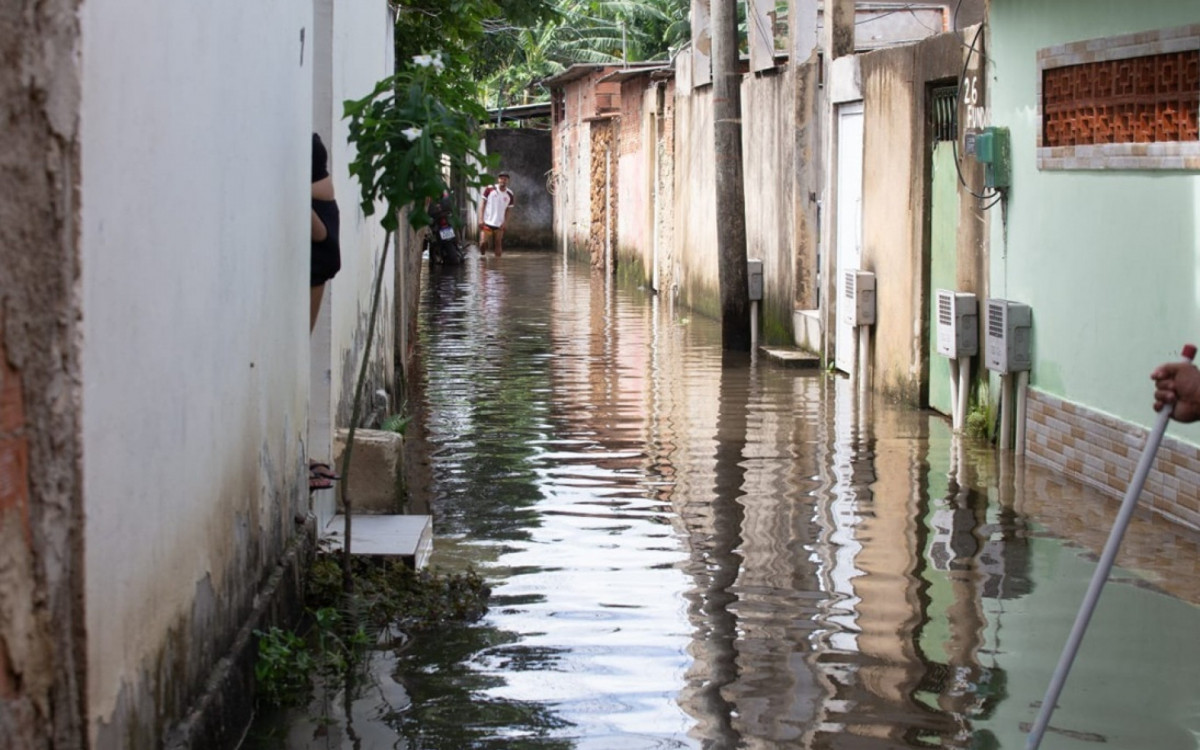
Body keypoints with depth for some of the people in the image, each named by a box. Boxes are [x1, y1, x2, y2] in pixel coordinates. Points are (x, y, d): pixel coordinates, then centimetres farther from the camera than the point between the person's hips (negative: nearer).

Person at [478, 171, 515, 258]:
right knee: (483, 242, -11)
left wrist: (505, 222, -5)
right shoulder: (490, 189, -3)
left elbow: (508, 210, 8)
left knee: (498, 244, 2)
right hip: (486, 222, -2)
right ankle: (482, 255, 11)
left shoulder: (509, 195, 2)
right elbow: (483, 203, 0)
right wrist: (481, 219, -8)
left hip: (499, 224, 2)